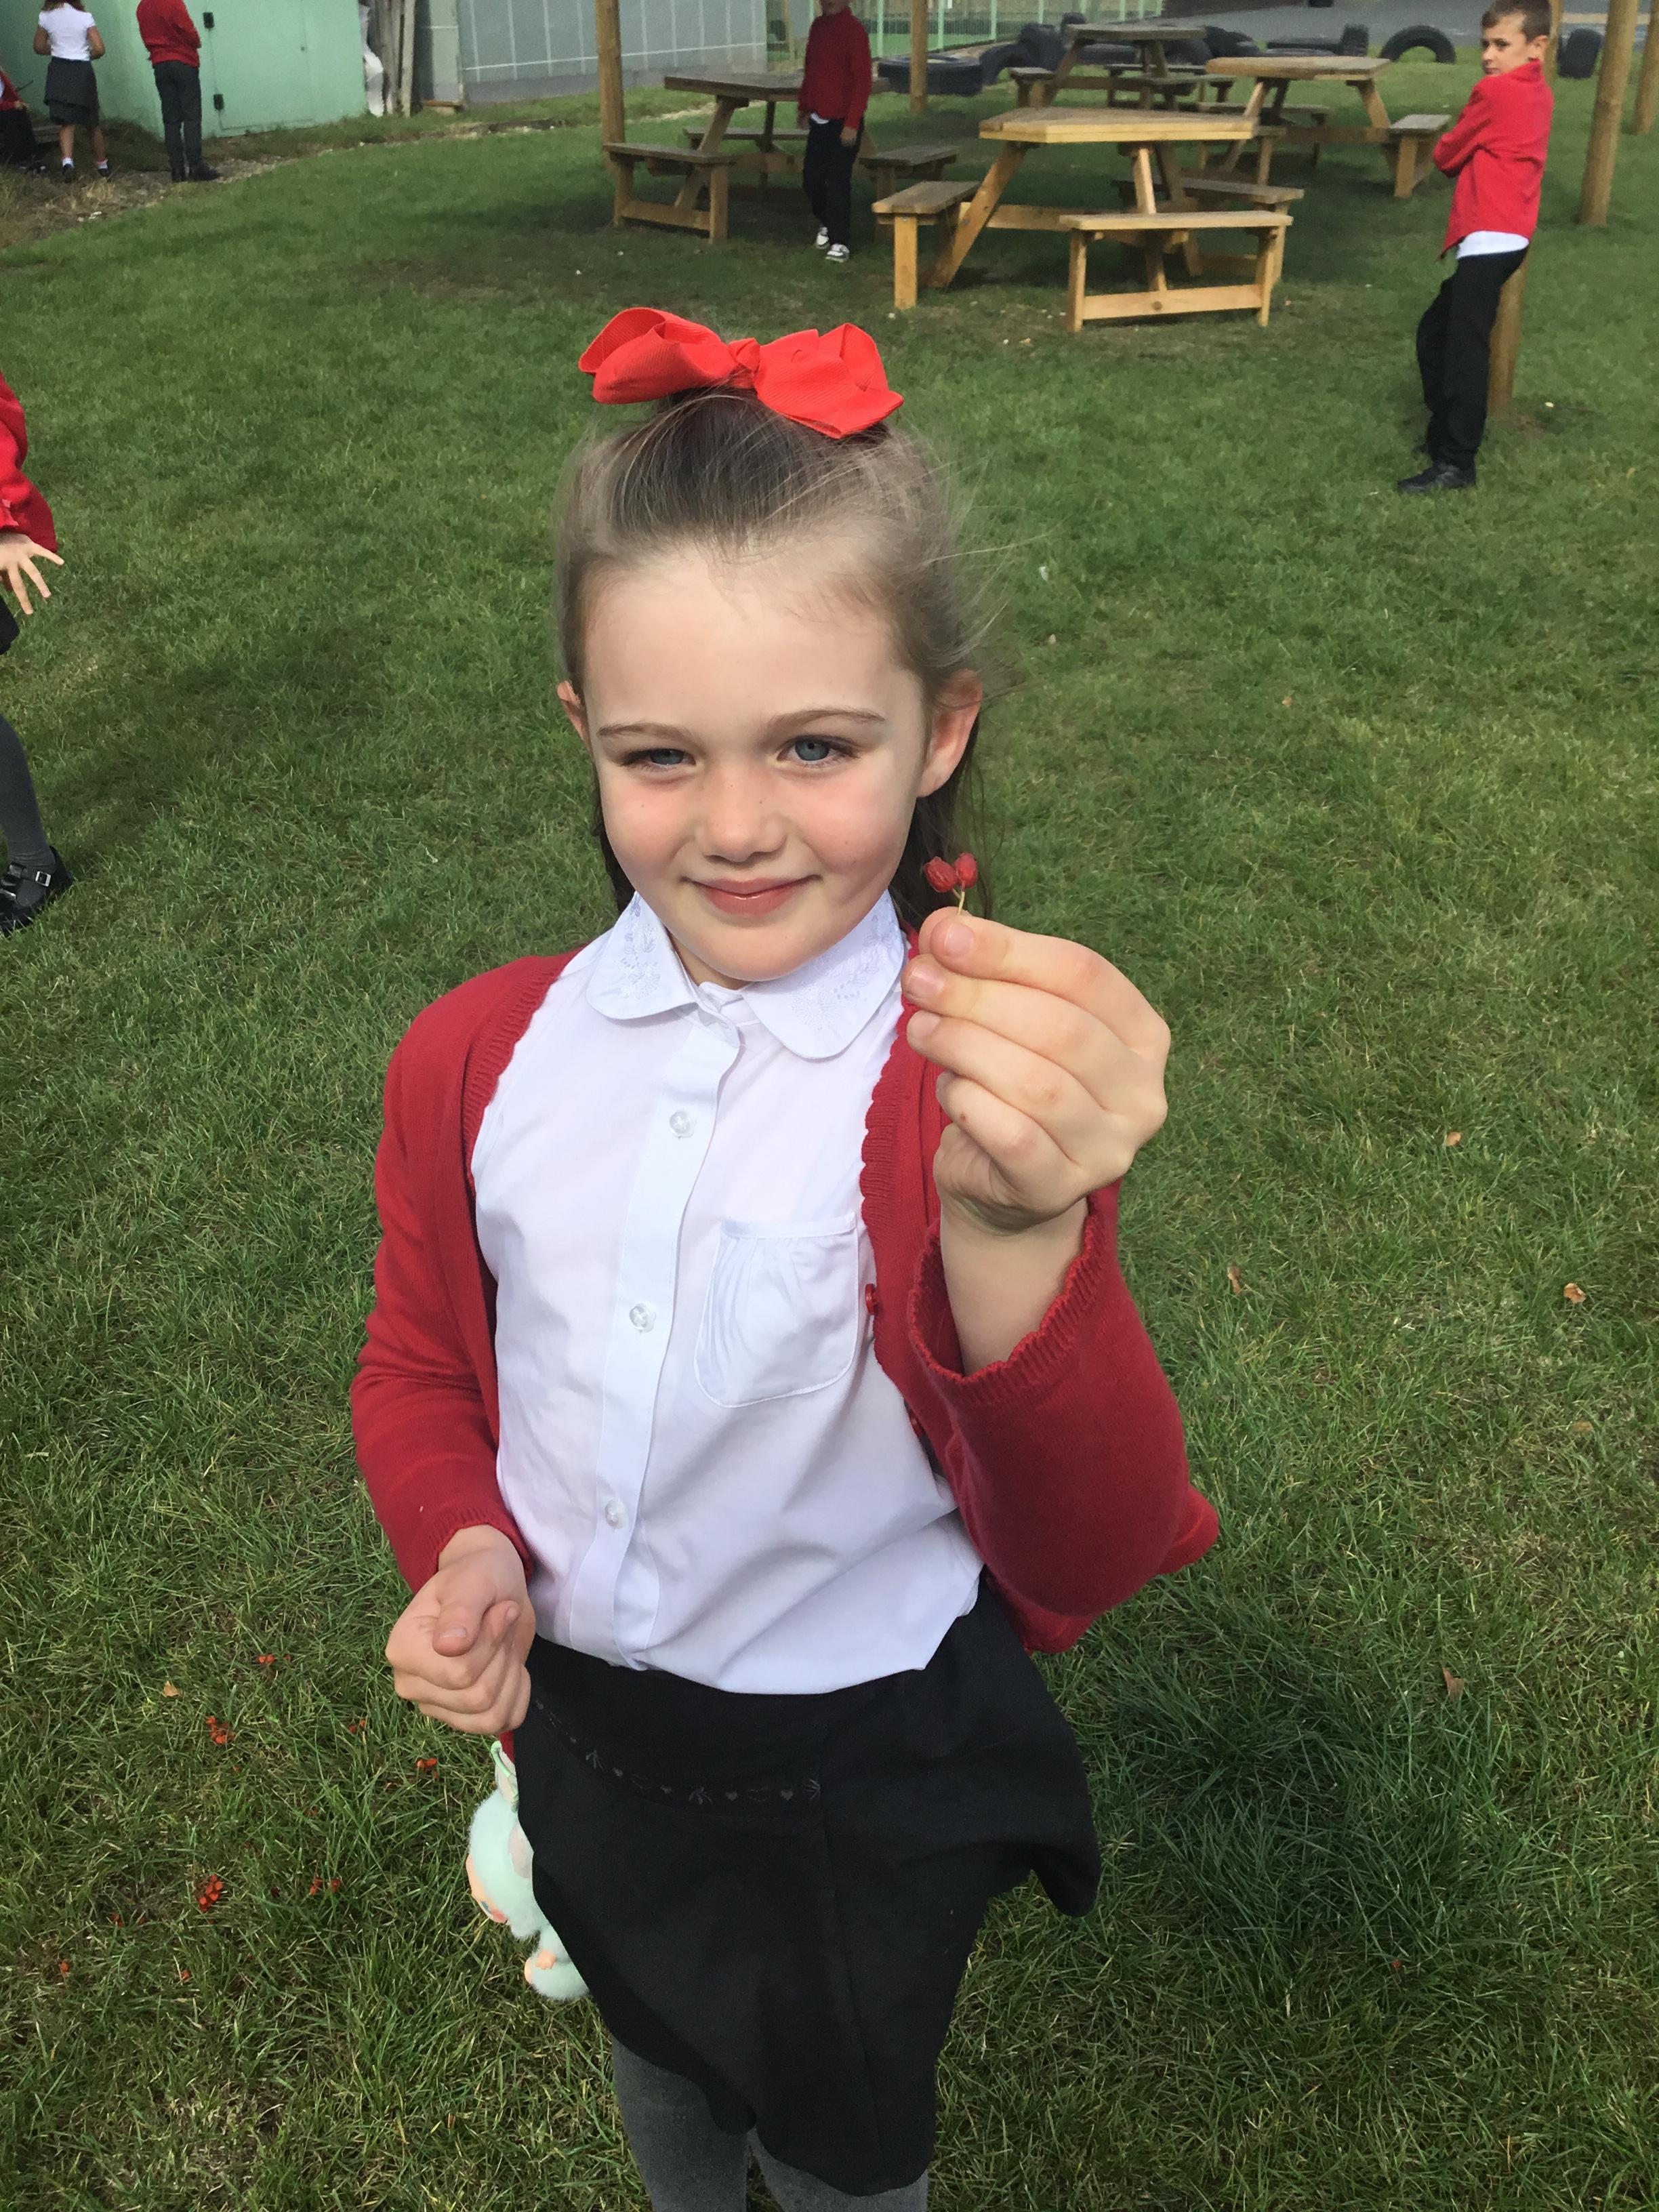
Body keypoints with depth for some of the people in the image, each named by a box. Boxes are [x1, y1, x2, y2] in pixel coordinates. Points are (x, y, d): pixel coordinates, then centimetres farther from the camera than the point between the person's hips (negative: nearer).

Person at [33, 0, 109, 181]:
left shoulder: (46, 17, 2)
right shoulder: (84, 17, -4)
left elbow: (39, 47, 9)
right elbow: (99, 49, -9)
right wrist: (86, 55, 12)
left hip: (59, 71, 1)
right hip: (83, 71, -1)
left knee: (67, 123, -2)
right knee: (93, 122, 16)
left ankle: (67, 160, -26)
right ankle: (102, 164, 26)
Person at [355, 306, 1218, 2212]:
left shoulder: (990, 1082, -24)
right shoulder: (479, 1059, -14)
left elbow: (1098, 1553, -34)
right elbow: (419, 1366, 3)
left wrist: (1015, 1229, -54)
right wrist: (463, 1549, -18)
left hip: (866, 1784, -3)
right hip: (577, 1723, 4)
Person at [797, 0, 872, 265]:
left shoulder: (854, 30, -12)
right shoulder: (818, 27, 10)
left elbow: (863, 79, -15)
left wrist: (852, 124, -19)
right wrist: (805, 108, 19)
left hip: (843, 123, -7)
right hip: (818, 121, 7)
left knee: (838, 182, -7)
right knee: (811, 178, 9)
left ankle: (840, 243, 3)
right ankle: (826, 224, 33)